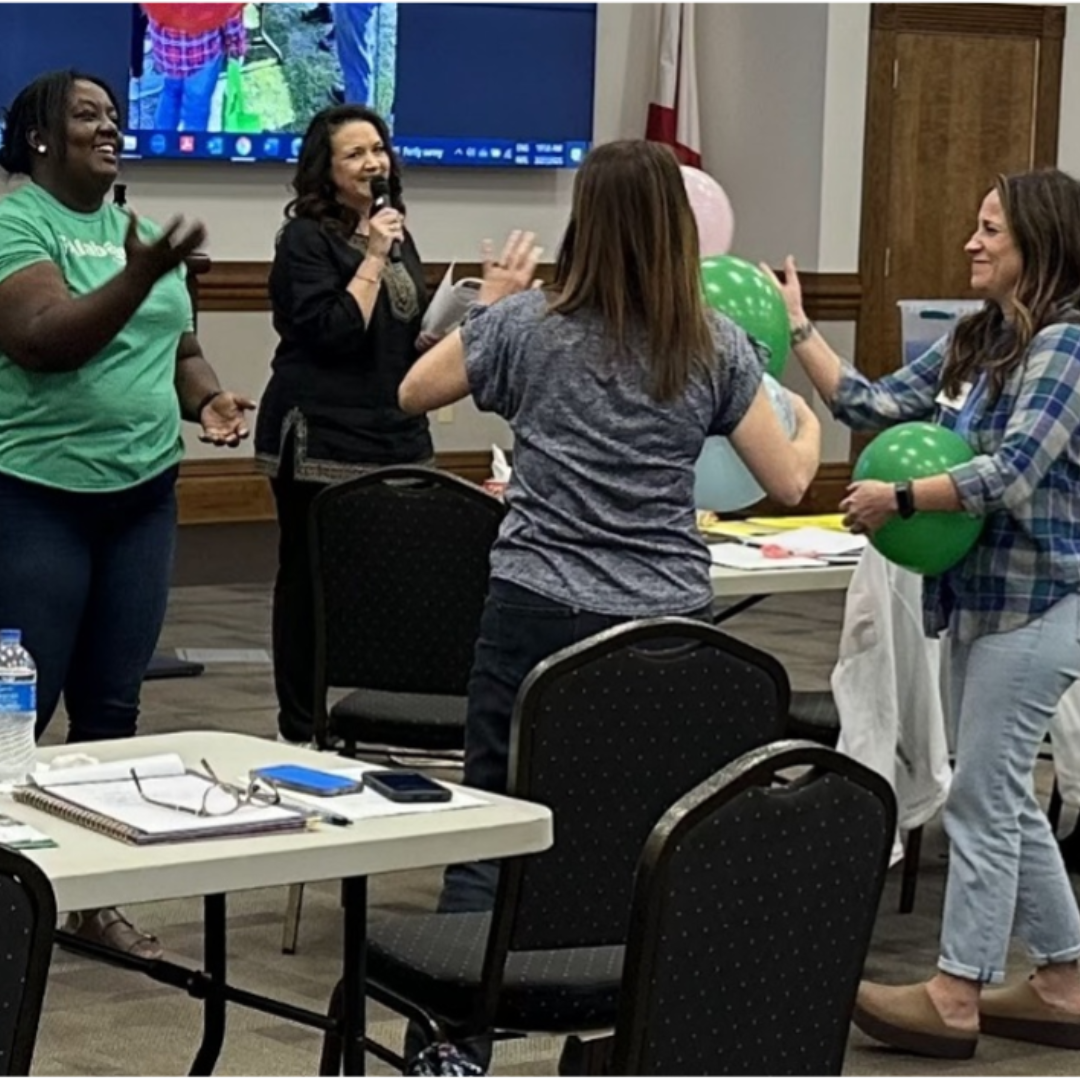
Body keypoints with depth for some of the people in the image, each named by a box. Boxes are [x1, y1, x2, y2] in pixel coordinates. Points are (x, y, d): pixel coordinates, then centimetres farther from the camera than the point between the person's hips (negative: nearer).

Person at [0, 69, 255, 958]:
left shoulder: (142, 230, 14)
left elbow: (178, 347, 21)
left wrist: (206, 396, 0)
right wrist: (140, 276, -32)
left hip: (143, 493, 7)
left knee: (112, 705, 11)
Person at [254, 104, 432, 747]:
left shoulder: (396, 232, 15)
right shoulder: (306, 240, -7)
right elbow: (331, 332, -18)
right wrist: (373, 258, -15)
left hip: (394, 430, 7)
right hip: (321, 440, -7)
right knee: (312, 579, -1)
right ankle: (299, 729, 5)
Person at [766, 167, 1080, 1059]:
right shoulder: (977, 341, 12)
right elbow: (874, 405, 11)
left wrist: (897, 499, -18)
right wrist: (798, 332, 8)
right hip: (986, 598, 9)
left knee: (983, 796, -4)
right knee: (1004, 796, 14)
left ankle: (955, 996, 4)